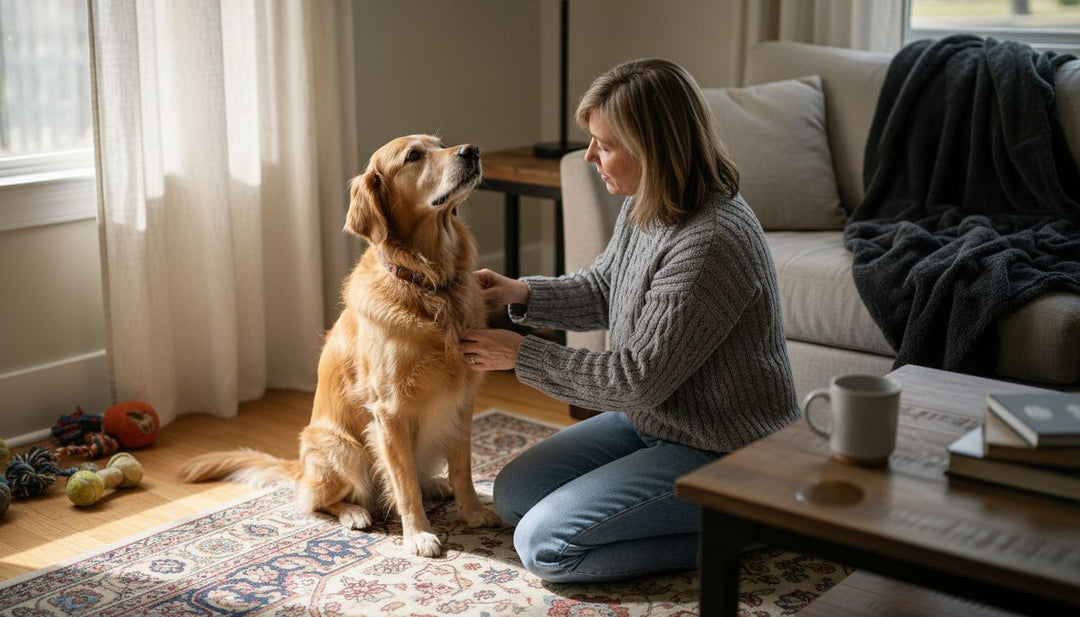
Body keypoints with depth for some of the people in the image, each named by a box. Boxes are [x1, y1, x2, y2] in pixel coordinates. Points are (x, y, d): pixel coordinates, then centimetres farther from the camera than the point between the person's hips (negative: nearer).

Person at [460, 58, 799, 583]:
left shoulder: (710, 243, -31)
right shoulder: (646, 205, -2)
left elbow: (638, 379, -25)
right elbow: (604, 290, 16)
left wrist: (523, 355, -16)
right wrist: (523, 294, -2)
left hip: (720, 455, -10)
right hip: (652, 420, 10)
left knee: (544, 545, -14)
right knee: (512, 494, 11)